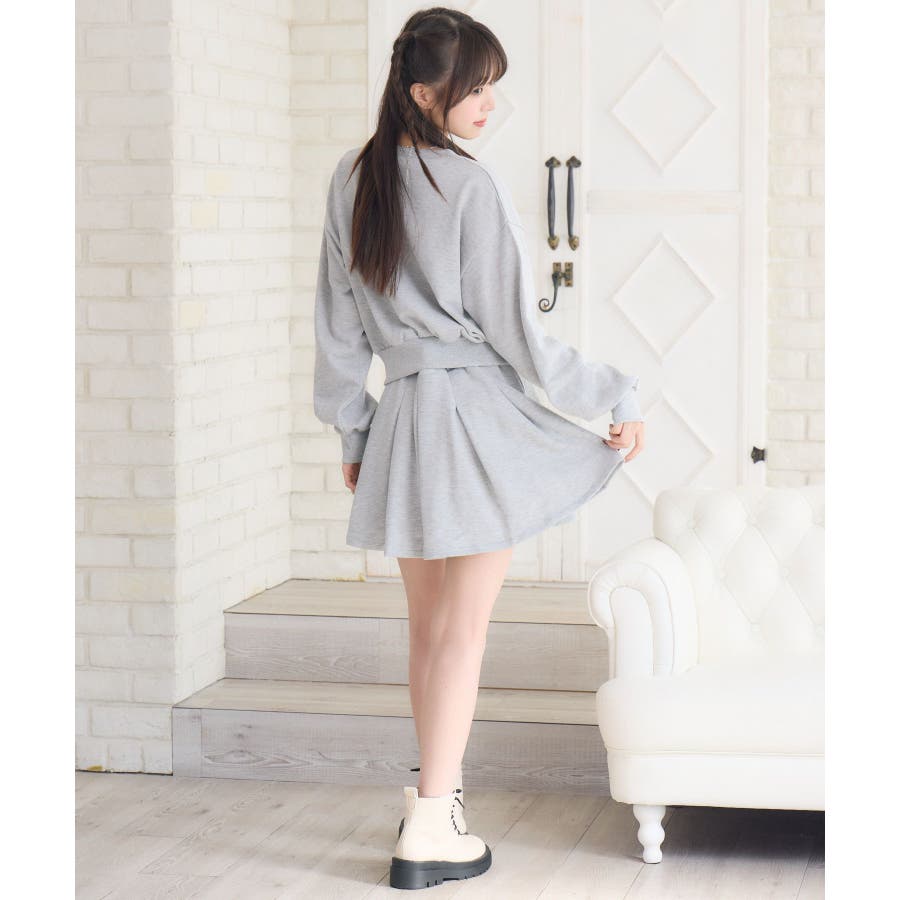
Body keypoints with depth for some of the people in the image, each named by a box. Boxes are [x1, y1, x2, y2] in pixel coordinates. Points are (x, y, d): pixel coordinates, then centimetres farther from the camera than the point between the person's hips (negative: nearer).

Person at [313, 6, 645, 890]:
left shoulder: (351, 180, 5)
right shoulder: (472, 187, -14)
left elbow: (339, 324, 10)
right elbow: (517, 333, -11)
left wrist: (352, 427, 20)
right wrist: (616, 399, -1)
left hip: (403, 417, 6)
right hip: (480, 412, -6)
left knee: (429, 626, 17)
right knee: (463, 628, 1)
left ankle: (435, 792, 26)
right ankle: (429, 833, 5)